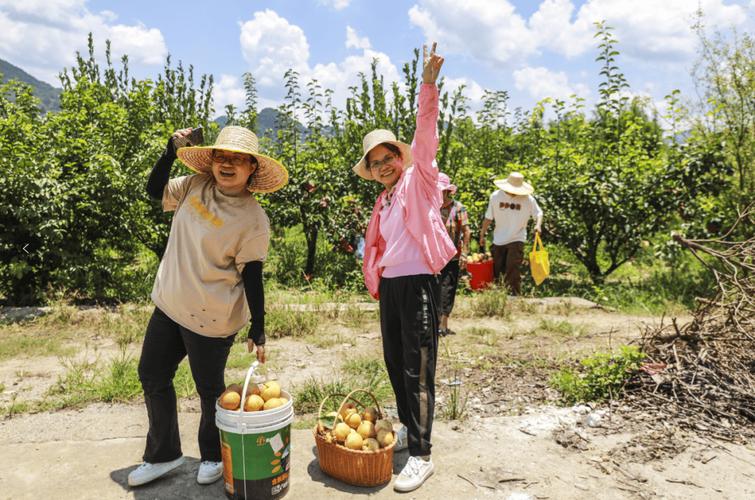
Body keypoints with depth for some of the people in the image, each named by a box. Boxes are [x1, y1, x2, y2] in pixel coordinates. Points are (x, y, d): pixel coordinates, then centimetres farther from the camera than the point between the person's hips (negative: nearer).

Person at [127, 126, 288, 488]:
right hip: (170, 304, 7)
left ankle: (213, 456, 38)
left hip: (211, 318, -7)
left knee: (209, 389, 10)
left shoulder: (253, 218, -19)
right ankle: (162, 455, 39)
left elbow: (251, 274, -15)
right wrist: (171, 151, -2)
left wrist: (258, 328, -15)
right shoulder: (195, 186, -2)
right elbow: (155, 190, 12)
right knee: (152, 377, 18)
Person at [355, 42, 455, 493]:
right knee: (395, 362, 15)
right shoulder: (383, 201, 19)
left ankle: (421, 454, 2)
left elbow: (426, 134, -14)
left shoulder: (420, 178, 0)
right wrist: (374, 279, 16)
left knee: (418, 368, -6)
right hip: (389, 285, 8)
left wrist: (429, 84, -24)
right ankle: (408, 428, 33)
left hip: (418, 282, -8)